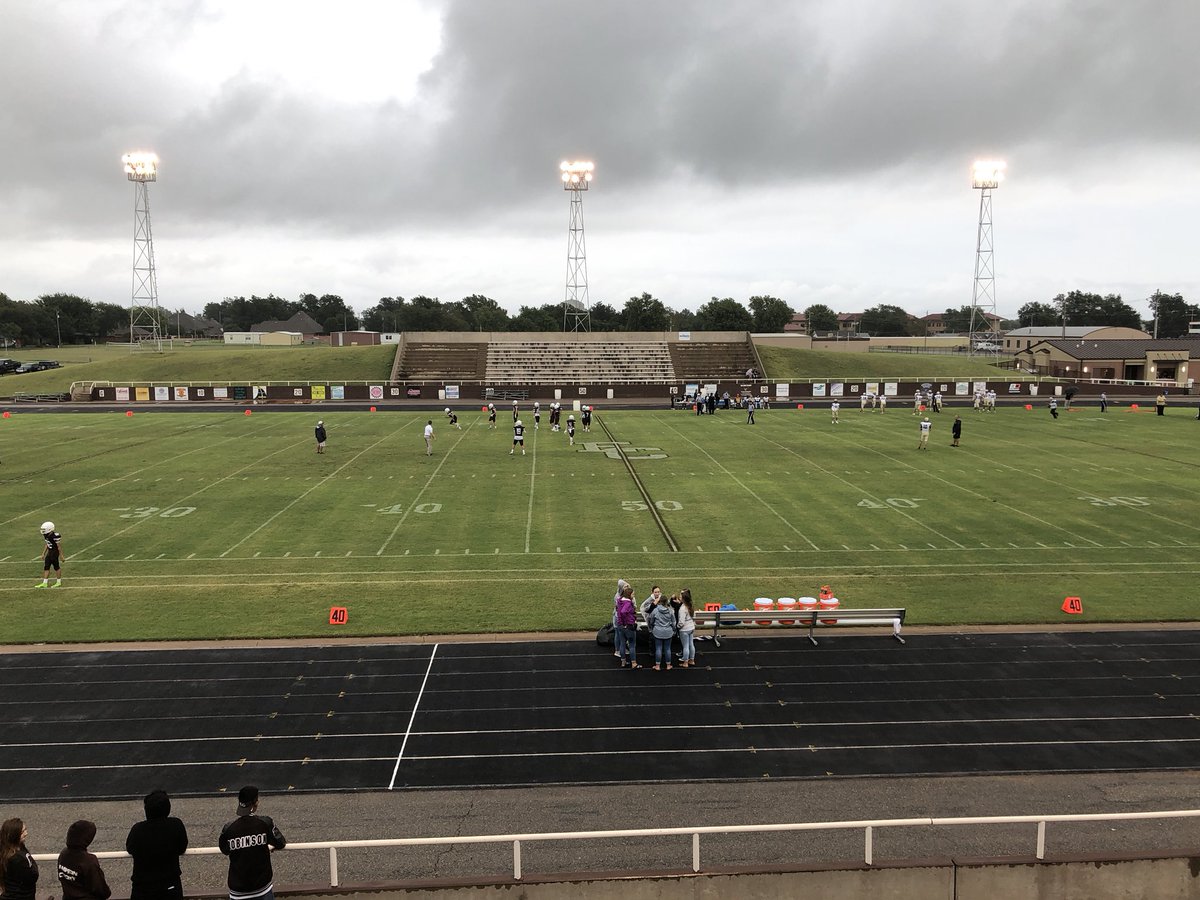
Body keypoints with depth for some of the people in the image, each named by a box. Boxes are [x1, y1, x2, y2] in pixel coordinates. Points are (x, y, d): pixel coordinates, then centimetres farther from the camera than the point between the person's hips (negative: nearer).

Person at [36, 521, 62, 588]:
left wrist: (61, 555, -13)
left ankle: (59, 582, 14)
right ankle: (45, 583, 12)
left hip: (55, 553, -9)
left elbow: (59, 546, -17)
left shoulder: (55, 536, -22)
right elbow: (47, 545, 16)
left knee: (56, 567, 2)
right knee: (46, 567, 8)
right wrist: (43, 554, 17)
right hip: (49, 552, 9)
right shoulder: (46, 536, 5)